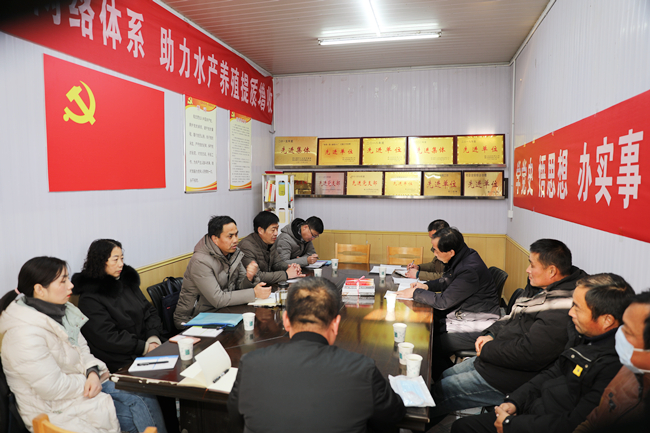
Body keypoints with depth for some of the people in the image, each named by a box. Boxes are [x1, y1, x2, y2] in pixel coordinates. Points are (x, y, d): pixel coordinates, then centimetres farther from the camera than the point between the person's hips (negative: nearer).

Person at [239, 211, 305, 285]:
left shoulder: (271, 242, 4)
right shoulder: (247, 246, -21)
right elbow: (256, 276, -28)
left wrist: (291, 267, -6)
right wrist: (286, 274, -24)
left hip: (267, 286, 7)